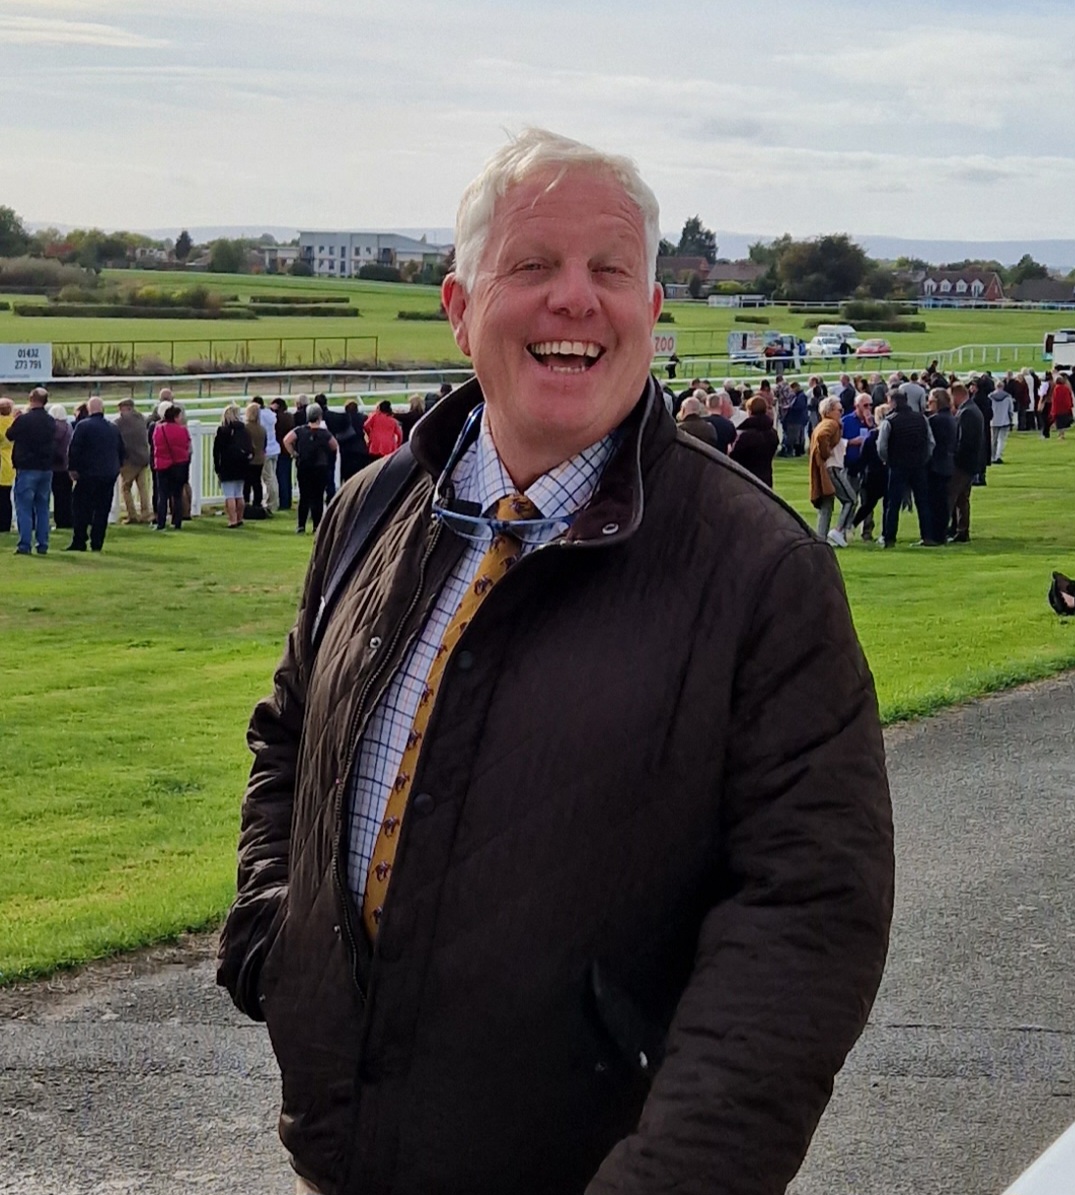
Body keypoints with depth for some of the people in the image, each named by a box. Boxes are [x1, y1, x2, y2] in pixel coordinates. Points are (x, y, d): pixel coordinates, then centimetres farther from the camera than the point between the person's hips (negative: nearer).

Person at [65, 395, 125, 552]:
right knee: (102, 510, 7)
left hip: (89, 474, -5)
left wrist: (73, 468, -4)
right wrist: (117, 466, 24)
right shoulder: (114, 428, 10)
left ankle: (79, 542, -2)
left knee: (81, 509, 1)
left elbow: (74, 449, -12)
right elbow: (121, 450, 17)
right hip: (110, 474, 5)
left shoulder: (83, 426, -9)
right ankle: (97, 543, 5)